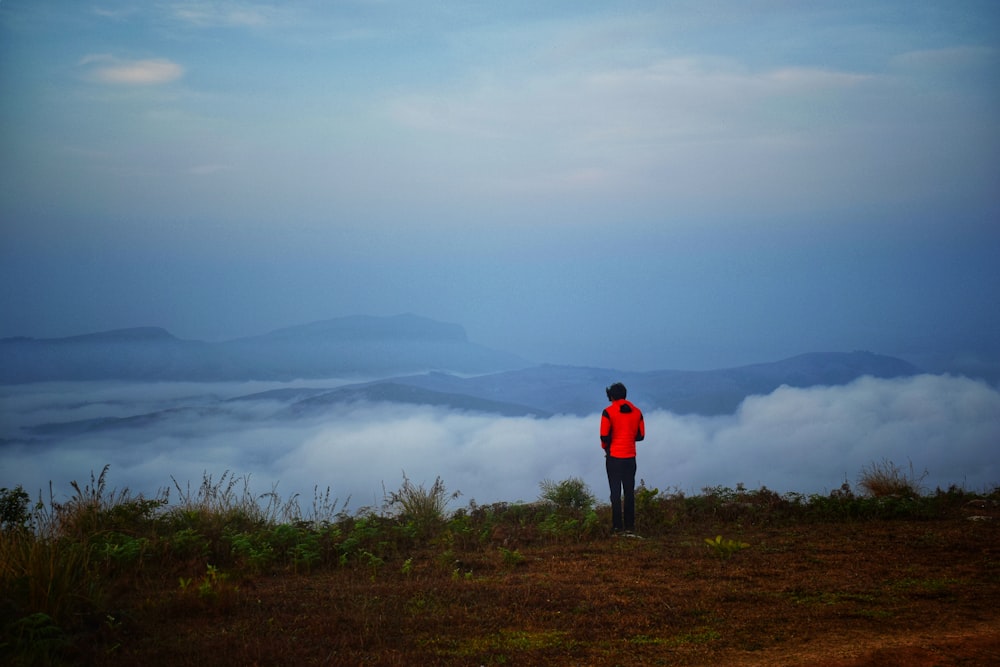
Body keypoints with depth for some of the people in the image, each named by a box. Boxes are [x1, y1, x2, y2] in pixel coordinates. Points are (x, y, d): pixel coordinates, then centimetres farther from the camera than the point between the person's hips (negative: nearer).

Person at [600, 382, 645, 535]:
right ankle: (630, 527, 6)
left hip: (614, 457, -4)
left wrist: (605, 446, 7)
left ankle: (617, 527, -4)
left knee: (616, 492, 0)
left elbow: (604, 436, -12)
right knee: (629, 492, 8)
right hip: (630, 457, 4)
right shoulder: (636, 412, 5)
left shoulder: (608, 412, -9)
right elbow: (641, 435, 7)